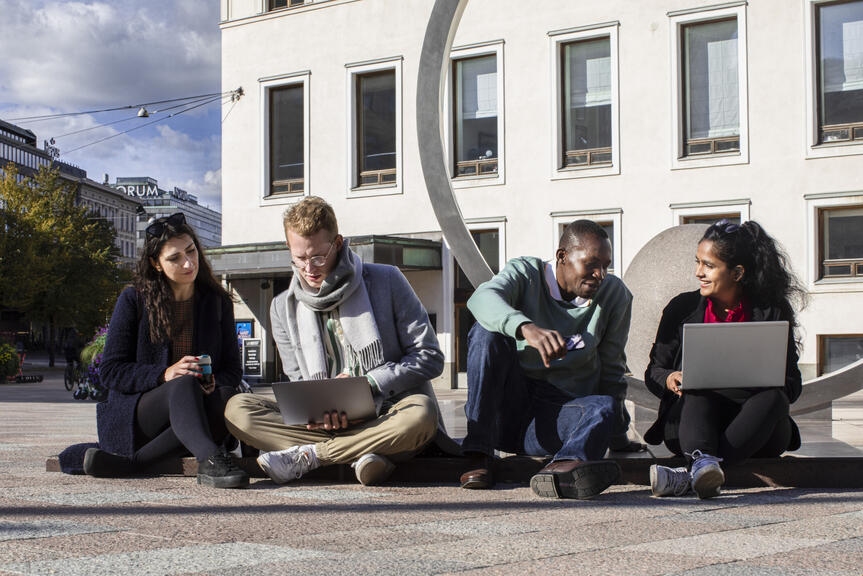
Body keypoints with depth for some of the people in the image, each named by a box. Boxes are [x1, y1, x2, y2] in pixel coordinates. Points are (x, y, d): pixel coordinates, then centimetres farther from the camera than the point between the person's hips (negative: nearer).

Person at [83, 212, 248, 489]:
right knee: (184, 385, -35)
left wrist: (215, 383, -13)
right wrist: (164, 375, -18)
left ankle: (130, 462, -34)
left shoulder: (218, 302, 11)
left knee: (226, 398, -32)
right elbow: (110, 371, -1)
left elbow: (232, 368, 13)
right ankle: (210, 460, -62)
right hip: (136, 412, -3)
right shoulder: (133, 301, 2)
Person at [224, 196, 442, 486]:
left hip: (388, 418, -2)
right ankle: (362, 456, -28)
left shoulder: (386, 281, 0)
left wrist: (368, 383, -13)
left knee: (421, 415, -38)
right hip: (323, 422, 2)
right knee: (237, 409, -18)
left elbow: (430, 356, -2)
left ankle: (309, 455, -22)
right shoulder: (283, 308, 9)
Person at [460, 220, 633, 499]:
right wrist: (527, 329, -46)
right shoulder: (525, 273, -4)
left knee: (606, 407, -31)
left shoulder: (615, 295, 4)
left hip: (560, 417, 1)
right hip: (509, 409, -1)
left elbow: (611, 367, 12)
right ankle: (479, 457, -28)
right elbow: (482, 298, -27)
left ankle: (565, 467, -66)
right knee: (487, 331, -24)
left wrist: (617, 424, 1)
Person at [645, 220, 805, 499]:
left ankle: (689, 476, -51)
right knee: (696, 393, -31)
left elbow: (791, 384, 3)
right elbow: (653, 371, 10)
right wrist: (669, 379, -15)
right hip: (688, 424, 1)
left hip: (755, 434, 0)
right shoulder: (682, 308, 9)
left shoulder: (772, 312, 5)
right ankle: (702, 461, -61)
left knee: (773, 398, -32)